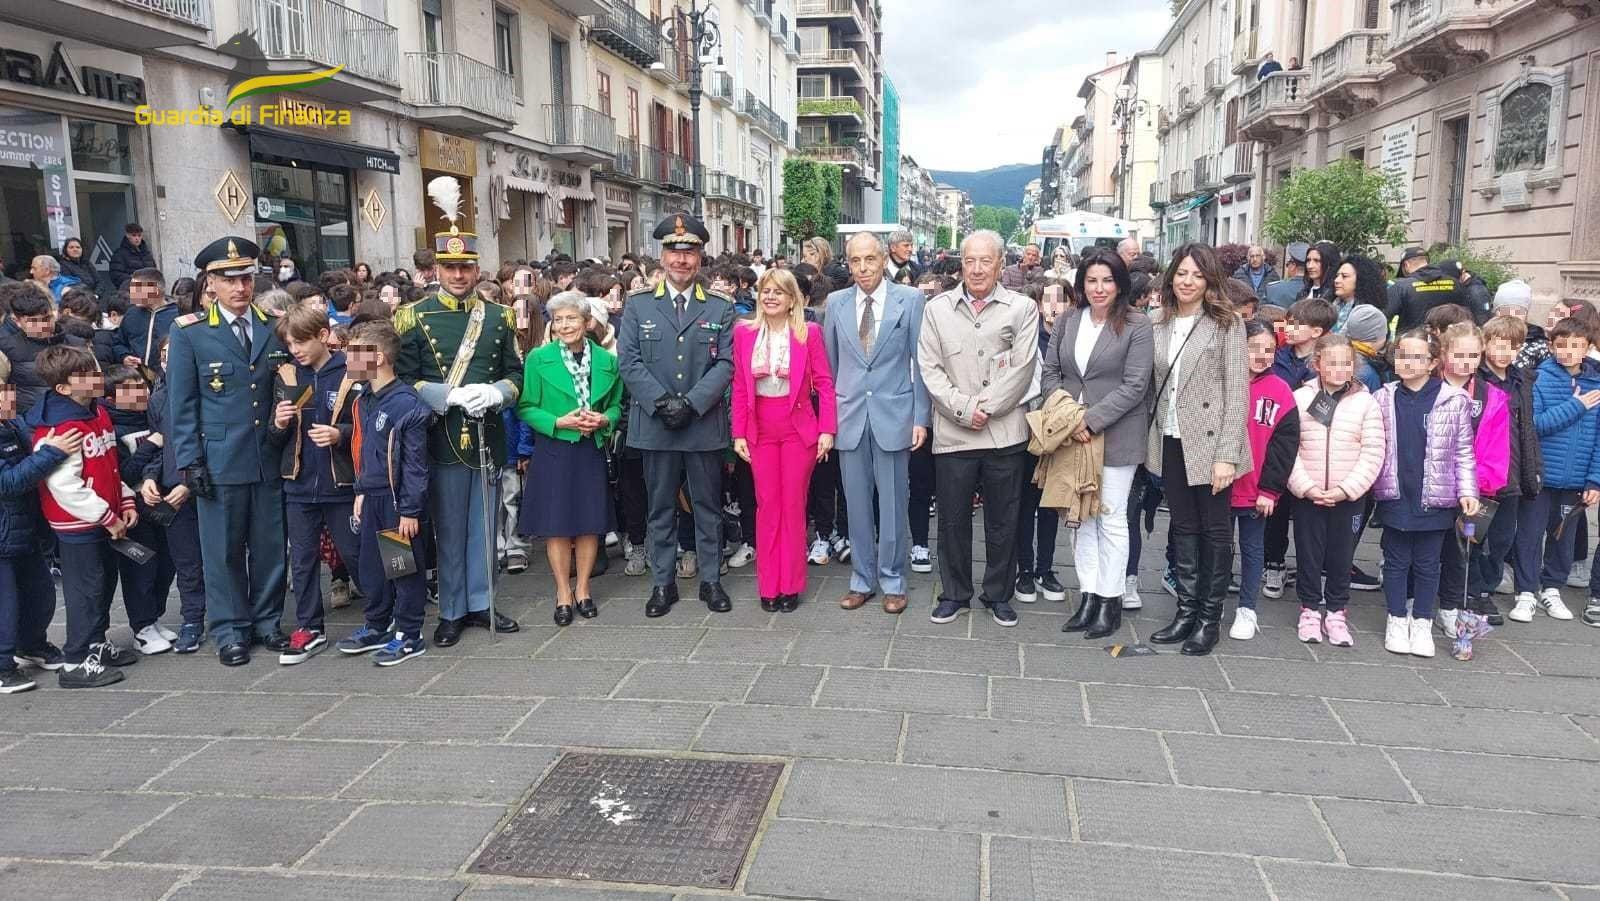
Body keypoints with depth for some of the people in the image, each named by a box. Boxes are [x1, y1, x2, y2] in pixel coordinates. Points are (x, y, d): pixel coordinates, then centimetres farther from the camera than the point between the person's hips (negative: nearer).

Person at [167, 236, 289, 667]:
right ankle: (230, 632, 16)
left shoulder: (275, 328, 7)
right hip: (219, 462, -3)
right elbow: (181, 403, -2)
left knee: (270, 546, 9)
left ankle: (266, 623, 23)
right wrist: (190, 461, -6)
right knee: (224, 550, 5)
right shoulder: (188, 332, -2)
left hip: (269, 459, 3)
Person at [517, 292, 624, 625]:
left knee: (590, 522, 6)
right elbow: (526, 408, -1)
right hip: (553, 450, -2)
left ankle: (583, 590, 21)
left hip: (592, 450, 2)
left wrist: (603, 419, -8)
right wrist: (558, 422, -15)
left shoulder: (607, 360, 3)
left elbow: (615, 405, 13)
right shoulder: (538, 359, -3)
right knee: (556, 523, 2)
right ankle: (563, 593, 16)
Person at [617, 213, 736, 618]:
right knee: (661, 508, 8)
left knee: (708, 506, 9)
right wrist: (661, 402, -15)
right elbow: (629, 362, -2)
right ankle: (662, 583, 18)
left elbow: (725, 364, -2)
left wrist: (691, 404, -15)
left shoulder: (721, 308, 6)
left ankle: (710, 580, 20)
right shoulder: (637, 306, 6)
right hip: (655, 427, 0)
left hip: (706, 425, 0)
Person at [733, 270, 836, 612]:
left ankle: (791, 585, 14)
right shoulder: (744, 333, 3)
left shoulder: (810, 333, -3)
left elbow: (824, 384, -3)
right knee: (767, 505, 5)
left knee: (793, 505, 4)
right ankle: (768, 586, 14)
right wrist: (739, 434, -1)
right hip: (760, 430, 2)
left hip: (799, 427, -2)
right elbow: (740, 387, 3)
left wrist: (827, 430, -10)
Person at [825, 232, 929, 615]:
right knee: (856, 503, 9)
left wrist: (921, 418, -5)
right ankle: (862, 579, 21)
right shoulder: (836, 303, 6)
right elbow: (829, 363, 11)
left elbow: (921, 362, -1)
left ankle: (892, 581, 18)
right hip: (850, 416, 2)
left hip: (893, 414, -2)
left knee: (893, 503, 5)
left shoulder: (910, 300, -2)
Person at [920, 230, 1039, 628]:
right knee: (953, 519, 9)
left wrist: (983, 407, -11)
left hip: (1005, 433, -1)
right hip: (952, 434, 1)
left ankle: (999, 594, 25)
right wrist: (963, 409, -11)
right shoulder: (937, 308, 6)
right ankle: (955, 594, 24)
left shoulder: (1022, 308, 2)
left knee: (1002, 521, 9)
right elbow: (930, 369, 0)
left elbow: (1021, 369, -6)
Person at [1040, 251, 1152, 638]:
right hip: (1073, 434, 5)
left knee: (1111, 518, 1)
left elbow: (1134, 385, -12)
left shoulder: (1136, 325, -7)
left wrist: (1091, 419, -16)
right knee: (1081, 516, 9)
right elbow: (1050, 371, 9)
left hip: (1116, 435, -4)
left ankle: (1109, 601, 11)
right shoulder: (1067, 321, 7)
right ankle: (1088, 596, 17)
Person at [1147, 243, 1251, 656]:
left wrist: (1227, 455, -16)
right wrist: (1151, 442, 3)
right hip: (1171, 443, 5)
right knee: (1183, 528, 12)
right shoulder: (1159, 326, 9)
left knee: (1216, 530, 5)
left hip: (1209, 444, -5)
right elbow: (1155, 389, 11)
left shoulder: (1226, 324, -5)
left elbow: (1237, 392, -10)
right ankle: (1186, 610, 22)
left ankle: (1209, 618, 15)